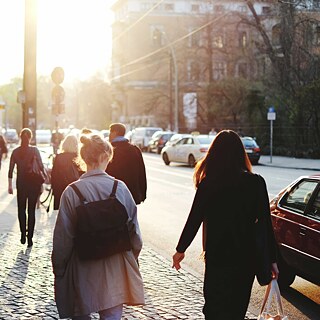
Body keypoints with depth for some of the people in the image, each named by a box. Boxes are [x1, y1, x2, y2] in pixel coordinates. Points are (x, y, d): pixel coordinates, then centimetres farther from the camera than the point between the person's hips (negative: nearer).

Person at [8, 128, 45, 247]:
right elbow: (41, 167, -12)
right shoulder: (34, 150, -8)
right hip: (34, 183, -1)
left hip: (21, 184, 1)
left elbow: (11, 170, 0)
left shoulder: (16, 151, -1)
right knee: (31, 210, 6)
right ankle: (30, 237, 5)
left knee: (21, 209, 15)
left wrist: (10, 185, 6)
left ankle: (23, 234, 3)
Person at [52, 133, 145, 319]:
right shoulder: (120, 188, -9)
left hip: (82, 272, -1)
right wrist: (132, 260, 16)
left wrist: (59, 269, 5)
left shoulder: (72, 192, -13)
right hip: (115, 271, 1)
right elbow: (134, 230, -1)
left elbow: (63, 238, -9)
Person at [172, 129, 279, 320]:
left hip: (217, 256, -2)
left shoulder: (207, 184, -11)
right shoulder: (256, 183, -7)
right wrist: (272, 259, 3)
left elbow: (194, 220, -6)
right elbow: (266, 223, -5)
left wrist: (181, 250, 8)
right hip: (247, 255, 2)